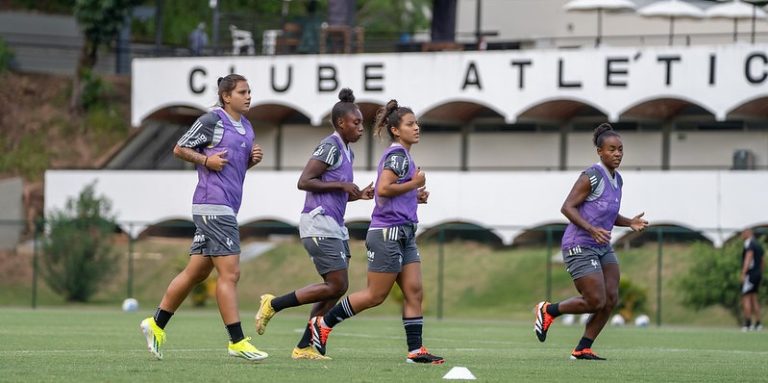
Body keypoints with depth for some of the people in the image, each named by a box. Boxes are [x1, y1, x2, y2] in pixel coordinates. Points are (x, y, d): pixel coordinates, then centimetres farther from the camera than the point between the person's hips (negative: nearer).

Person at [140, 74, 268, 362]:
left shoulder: (245, 127, 18)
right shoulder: (212, 120, -7)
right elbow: (179, 149, -1)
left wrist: (253, 159, 9)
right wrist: (206, 160, -16)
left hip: (226, 208, 9)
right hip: (213, 206, -9)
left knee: (196, 272, 12)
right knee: (229, 273, -11)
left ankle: (156, 325, 22)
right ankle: (237, 342, -10)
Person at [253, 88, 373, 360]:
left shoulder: (347, 152, 18)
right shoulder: (330, 147, -11)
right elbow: (304, 182, -17)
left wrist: (360, 194, 11)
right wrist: (341, 185, -16)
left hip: (334, 226, 10)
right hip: (319, 223, -10)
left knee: (337, 289, 4)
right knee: (336, 286, -12)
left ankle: (304, 348, 6)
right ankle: (273, 305, -1)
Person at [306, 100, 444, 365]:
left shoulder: (402, 155, 18)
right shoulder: (397, 155, -12)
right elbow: (383, 189, -23)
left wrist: (415, 196, 12)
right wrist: (414, 184, -14)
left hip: (403, 235, 10)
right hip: (387, 233, -10)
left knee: (414, 292, 2)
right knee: (376, 295, -4)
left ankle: (415, 350, -1)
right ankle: (323, 323, 7)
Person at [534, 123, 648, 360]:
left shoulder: (616, 180, 11)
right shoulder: (592, 176, -15)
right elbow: (567, 207, -18)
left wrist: (630, 223, 5)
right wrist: (592, 229, -29)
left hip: (602, 247, 9)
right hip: (580, 246, -9)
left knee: (611, 298, -2)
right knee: (596, 301, -10)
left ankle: (582, 349, 7)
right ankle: (548, 310, 12)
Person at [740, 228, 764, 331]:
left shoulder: (749, 244, -10)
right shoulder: (758, 246, 19)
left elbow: (748, 258, -24)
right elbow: (762, 264, 25)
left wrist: (743, 274, -29)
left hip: (750, 275, -9)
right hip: (758, 275, 9)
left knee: (746, 299, -9)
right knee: (754, 299, 11)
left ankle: (747, 323, -15)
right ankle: (757, 323, 8)